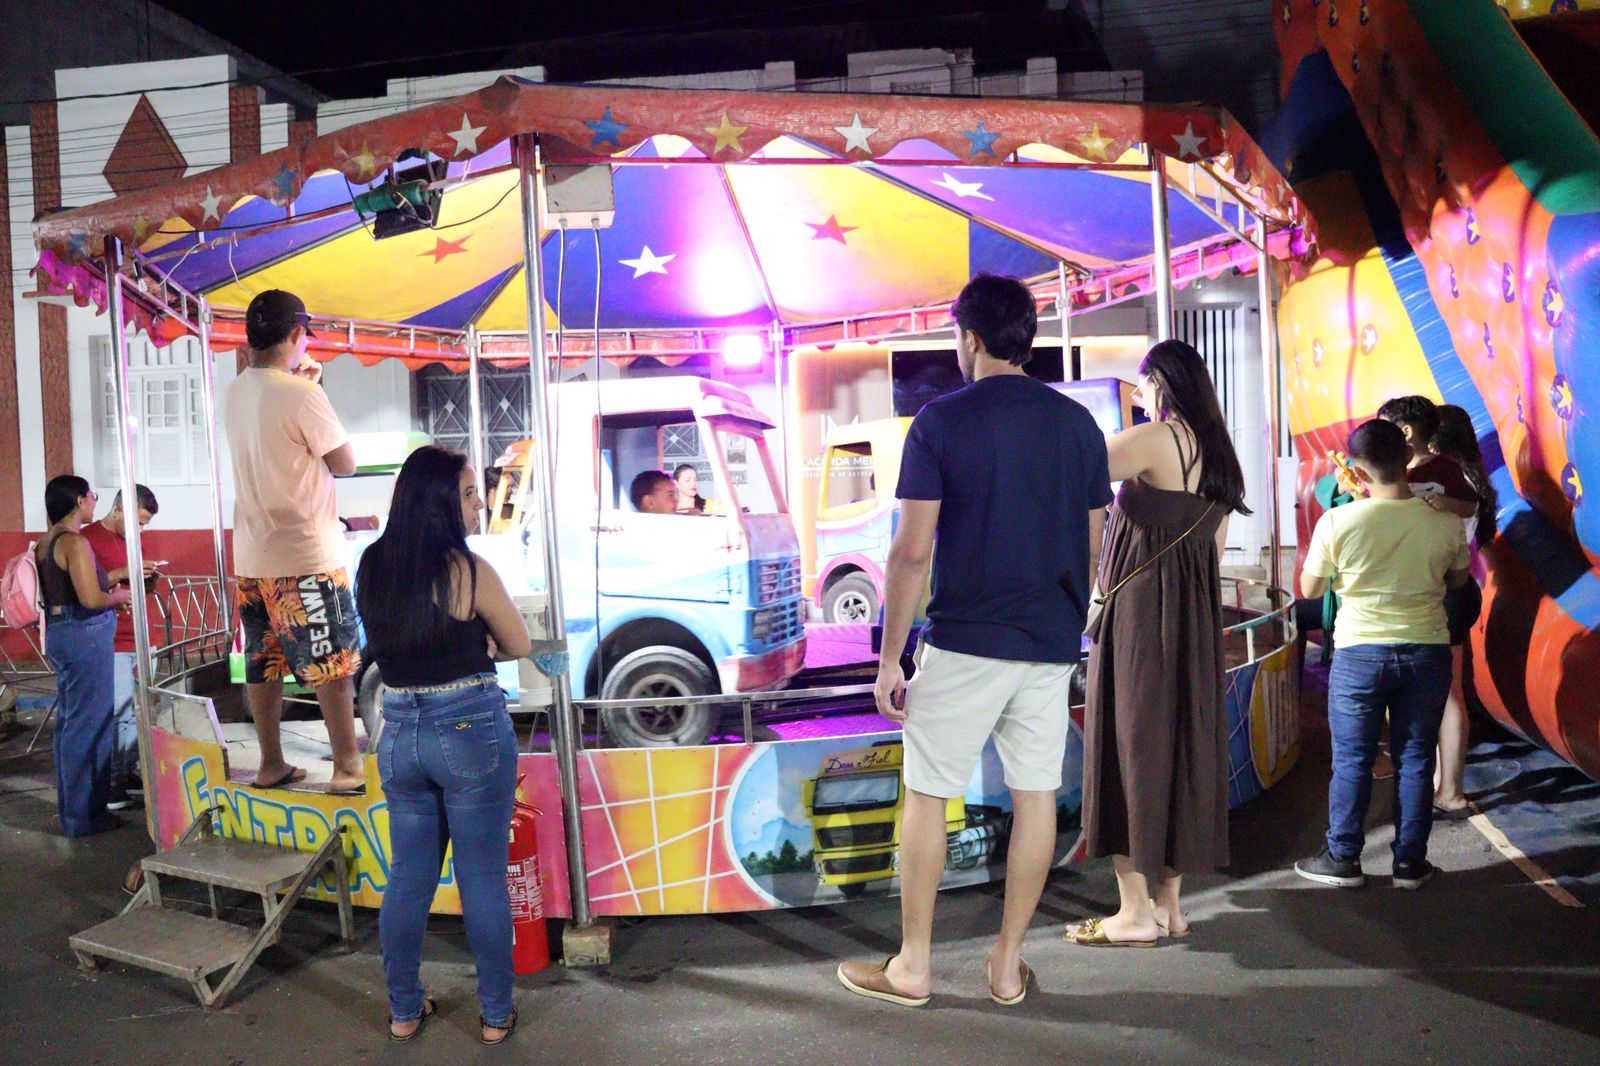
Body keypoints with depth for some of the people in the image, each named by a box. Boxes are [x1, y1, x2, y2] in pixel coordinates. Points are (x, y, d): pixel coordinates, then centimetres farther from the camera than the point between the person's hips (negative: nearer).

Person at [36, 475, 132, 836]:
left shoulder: (45, 542, 12)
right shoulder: (74, 542, -16)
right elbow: (91, 598, -24)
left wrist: (110, 588, 16)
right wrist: (120, 596, -6)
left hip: (58, 631, 10)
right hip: (85, 635, -10)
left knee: (68, 721, 17)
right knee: (89, 724, -3)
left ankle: (70, 806, 27)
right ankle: (85, 816, 4)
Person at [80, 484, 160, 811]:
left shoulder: (129, 541, 17)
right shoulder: (88, 538, -8)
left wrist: (146, 579, 4)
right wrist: (122, 573, -22)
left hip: (135, 640, 8)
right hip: (109, 643, -8)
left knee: (135, 712, 9)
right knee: (120, 714, -9)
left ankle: (128, 773, 17)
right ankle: (110, 786, -2)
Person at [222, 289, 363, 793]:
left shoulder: (235, 393, 8)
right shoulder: (302, 394, -15)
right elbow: (345, 463, -7)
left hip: (251, 558, 7)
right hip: (306, 557, -7)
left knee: (263, 664, 12)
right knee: (333, 662, 1)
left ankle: (271, 765, 21)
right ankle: (348, 767, 6)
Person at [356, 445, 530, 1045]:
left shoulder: (371, 566, 1)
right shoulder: (467, 569, -15)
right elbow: (519, 647, -3)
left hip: (399, 733, 5)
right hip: (471, 730, -5)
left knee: (408, 877, 17)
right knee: (483, 879, 7)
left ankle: (404, 1010, 30)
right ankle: (496, 1015, 20)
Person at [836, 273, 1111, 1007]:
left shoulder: (940, 421, -8)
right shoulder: (1078, 423, 6)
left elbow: (913, 549, -12)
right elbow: (1093, 545, 9)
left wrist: (890, 657, -6)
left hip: (964, 642, -4)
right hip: (1051, 643, 5)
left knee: (926, 796, 7)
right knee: (1036, 796, 10)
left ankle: (911, 966, 16)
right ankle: (1008, 964, 19)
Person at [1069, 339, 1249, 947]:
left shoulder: (1156, 439, -12)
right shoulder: (1216, 451, 14)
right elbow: (1215, 545, 17)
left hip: (1140, 614, -8)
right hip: (1196, 617, 9)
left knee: (1129, 748, -2)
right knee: (1180, 746, 12)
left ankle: (1136, 912, 3)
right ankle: (1169, 903, 20)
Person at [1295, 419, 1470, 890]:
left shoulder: (1338, 521, -15)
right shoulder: (1446, 522, -8)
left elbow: (1309, 588, -2)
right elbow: (1456, 578, 11)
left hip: (1360, 652, -2)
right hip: (1428, 652, 2)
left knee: (1351, 759, 8)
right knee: (1415, 759, 12)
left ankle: (1343, 859, 17)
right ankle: (1410, 862, 21)